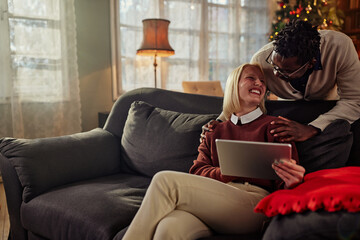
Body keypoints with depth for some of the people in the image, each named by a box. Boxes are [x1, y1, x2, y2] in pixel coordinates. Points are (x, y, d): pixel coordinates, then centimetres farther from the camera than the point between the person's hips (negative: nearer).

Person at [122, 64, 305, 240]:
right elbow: (197, 171, 13)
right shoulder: (215, 132, 26)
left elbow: (284, 182, 7)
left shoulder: (274, 125, 16)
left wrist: (290, 183, -19)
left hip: (254, 202, -3)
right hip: (215, 199, 3)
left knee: (164, 180, -24)